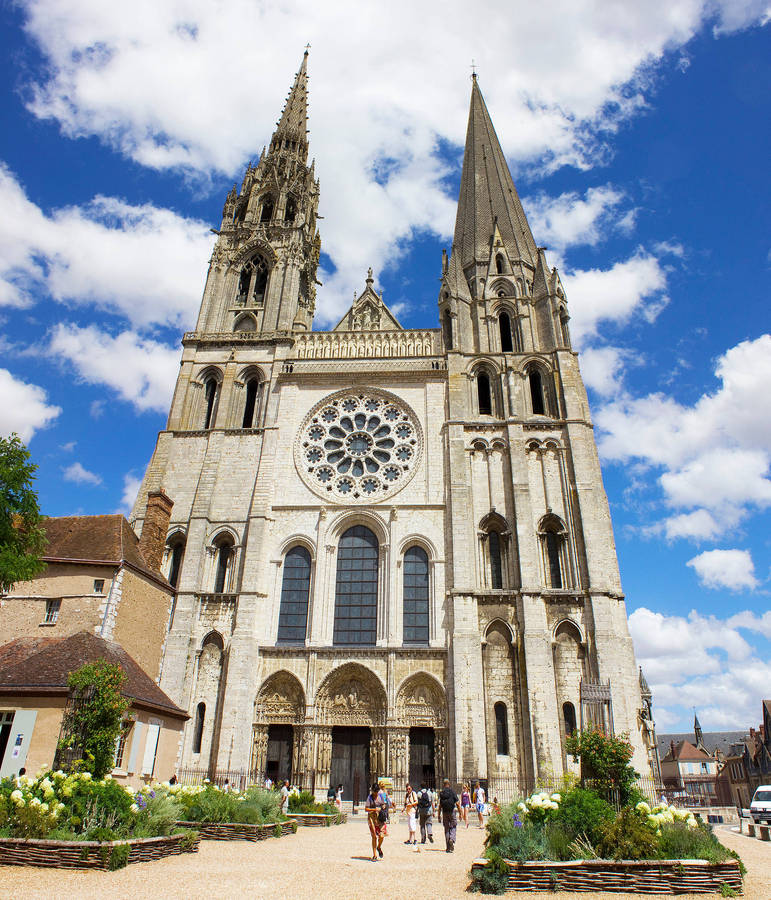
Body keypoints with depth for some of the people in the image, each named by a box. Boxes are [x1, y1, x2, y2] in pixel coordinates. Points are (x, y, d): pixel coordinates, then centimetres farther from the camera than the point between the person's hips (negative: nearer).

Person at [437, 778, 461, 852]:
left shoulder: (441, 793, 1)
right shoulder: (452, 792, -5)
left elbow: (440, 805, -1)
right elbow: (457, 803, -6)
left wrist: (439, 815, 5)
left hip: (444, 813, 2)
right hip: (452, 811, -2)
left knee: (446, 829, 11)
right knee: (453, 827, 8)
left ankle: (448, 848, 12)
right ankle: (452, 839, -19)